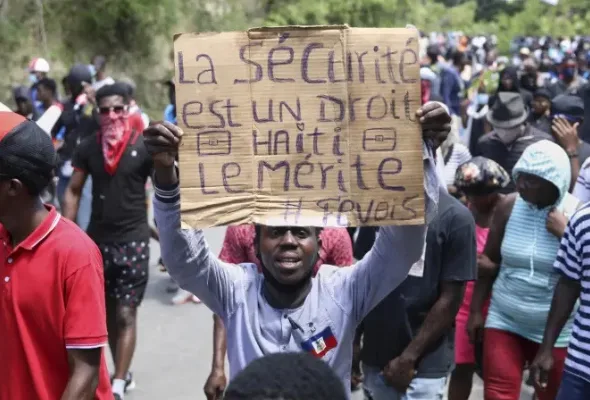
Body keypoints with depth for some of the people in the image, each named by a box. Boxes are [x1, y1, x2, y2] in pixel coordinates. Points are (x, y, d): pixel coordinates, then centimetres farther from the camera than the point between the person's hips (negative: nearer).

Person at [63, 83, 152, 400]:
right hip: (97, 239, 4)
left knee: (125, 314, -3)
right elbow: (73, 191, 8)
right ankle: (123, 373, 29)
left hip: (133, 240, -4)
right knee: (107, 312, 14)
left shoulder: (144, 146, -9)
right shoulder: (88, 147, 2)